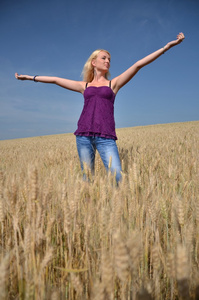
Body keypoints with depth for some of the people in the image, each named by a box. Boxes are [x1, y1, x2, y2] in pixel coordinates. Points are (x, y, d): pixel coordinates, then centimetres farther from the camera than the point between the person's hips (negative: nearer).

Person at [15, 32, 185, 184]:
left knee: (118, 177, -13)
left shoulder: (113, 83, 14)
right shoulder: (84, 86, 19)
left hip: (106, 137, -2)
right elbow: (55, 80, 24)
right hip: (84, 135, 2)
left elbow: (138, 65, 8)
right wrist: (30, 77, 29)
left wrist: (167, 46, 6)